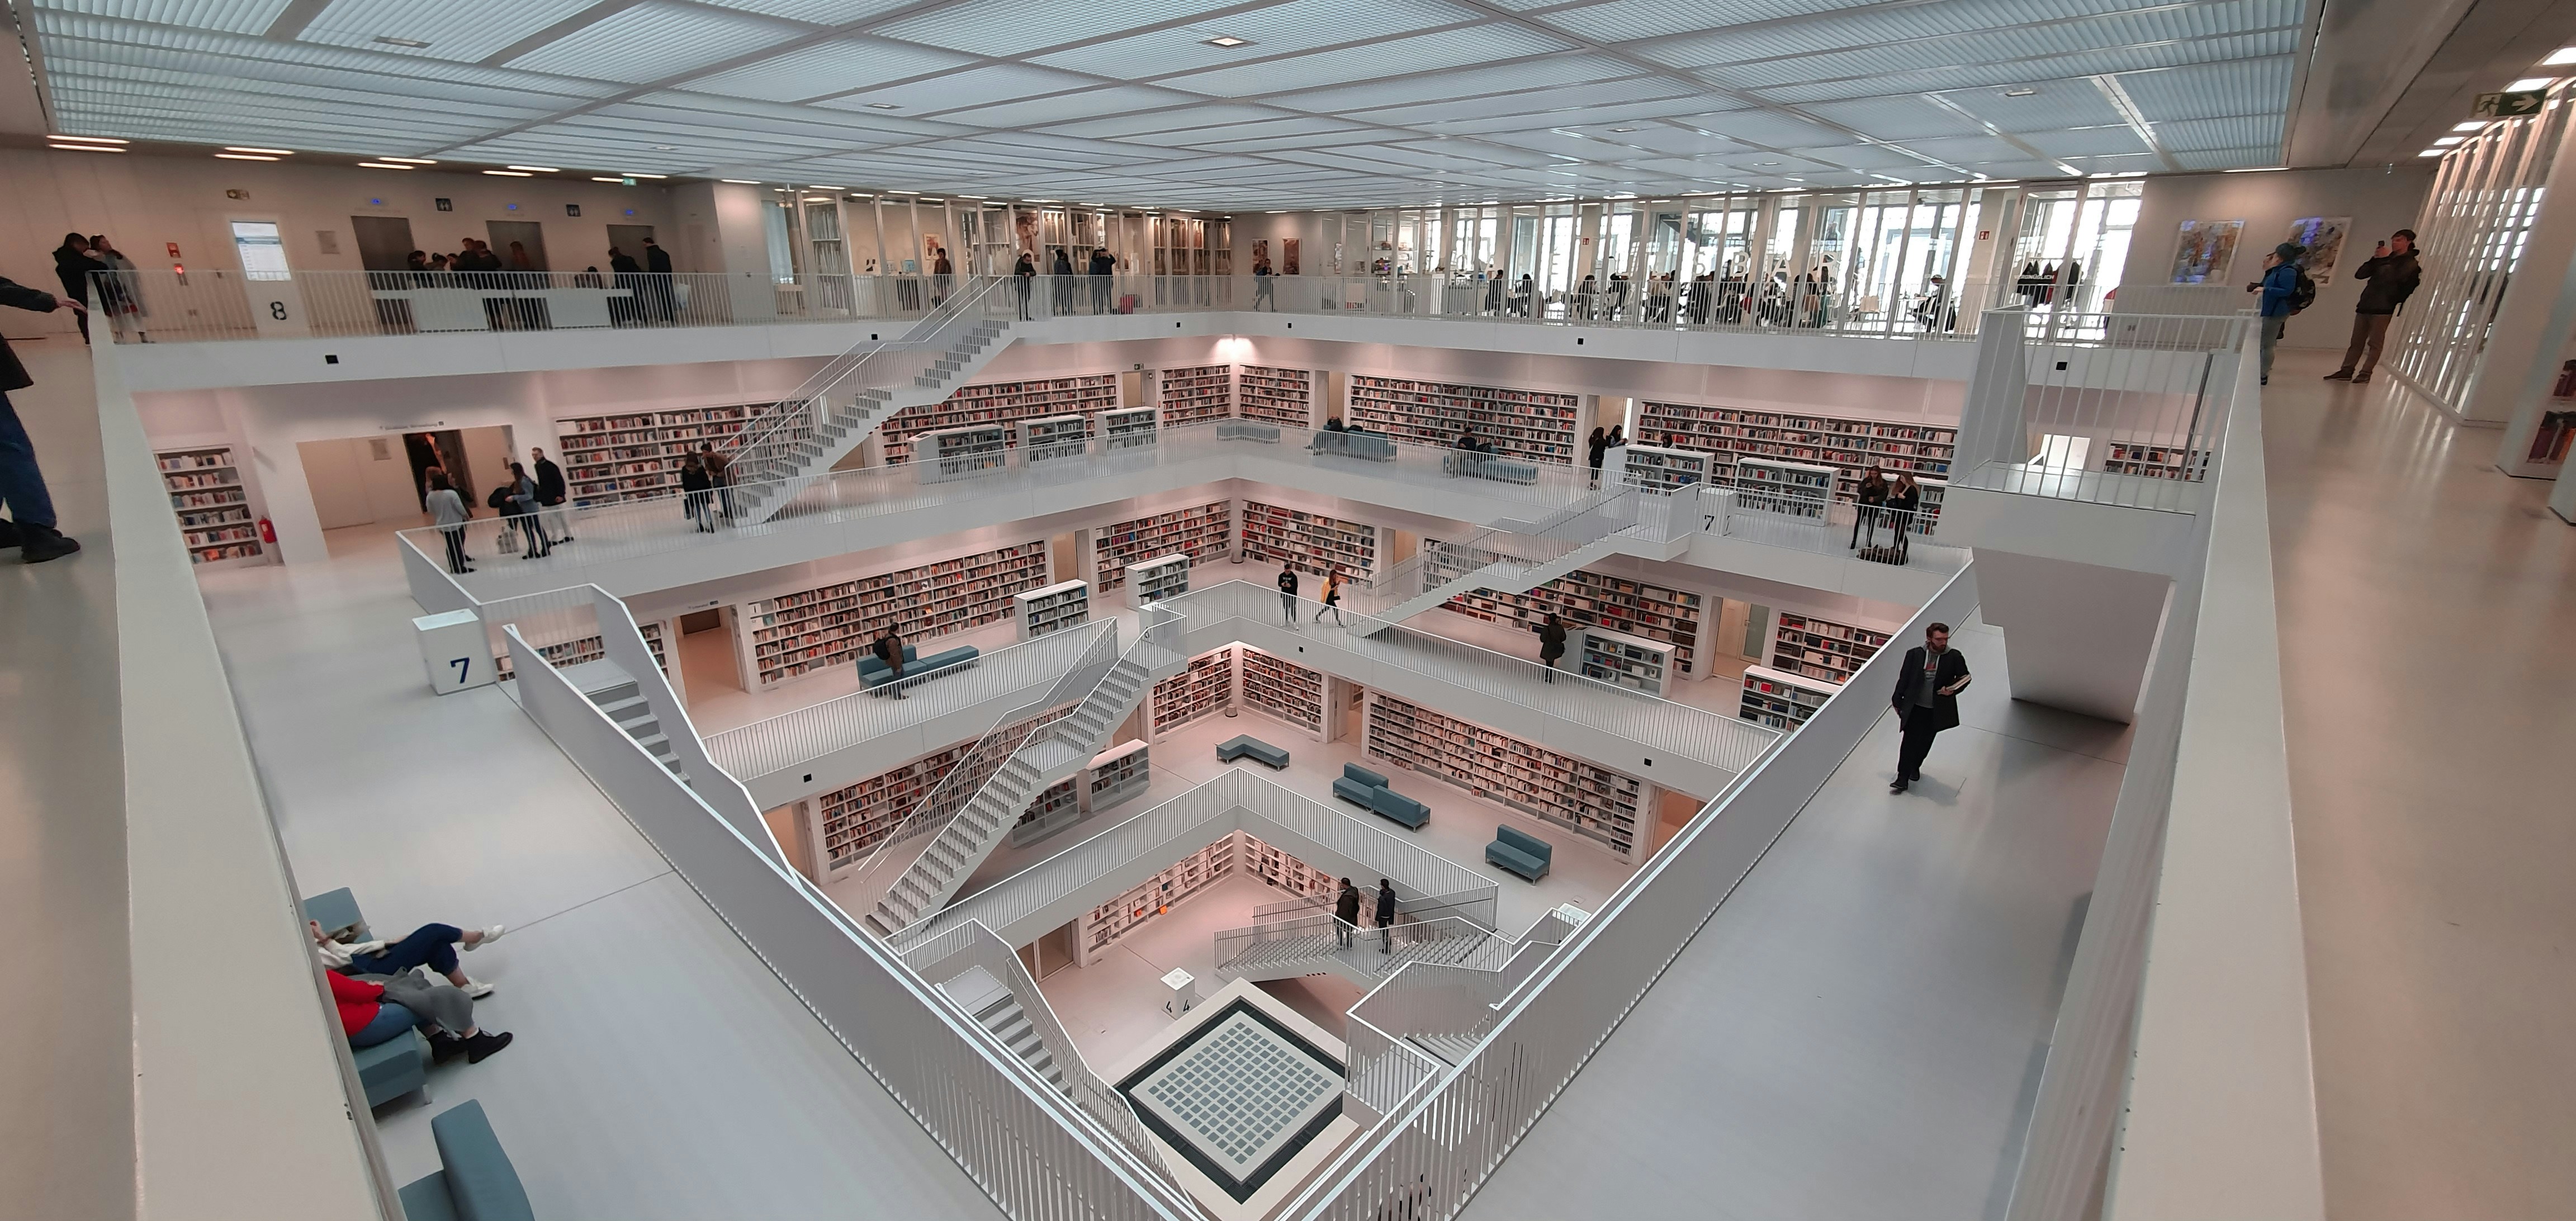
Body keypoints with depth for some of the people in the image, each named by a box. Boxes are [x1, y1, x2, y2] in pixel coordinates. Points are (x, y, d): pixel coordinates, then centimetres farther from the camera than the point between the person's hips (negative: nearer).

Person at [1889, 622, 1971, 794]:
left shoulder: (1954, 657, -8)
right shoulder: (1914, 654, -8)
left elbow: (1965, 678, 4)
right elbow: (1904, 678, -1)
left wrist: (1953, 690, -16)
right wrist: (1898, 701, 1)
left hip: (1937, 710, 1)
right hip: (1915, 707, -1)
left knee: (1925, 742, 17)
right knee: (1909, 742, -2)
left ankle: (1915, 767, 42)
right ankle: (1902, 779, 3)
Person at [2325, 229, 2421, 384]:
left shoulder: (2411, 263, 4)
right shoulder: (2386, 259, 22)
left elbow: (2396, 277, -15)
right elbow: (2359, 275, 12)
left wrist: (2387, 259, -8)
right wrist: (2374, 259, -1)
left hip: (2383, 308, -6)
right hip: (2365, 305, 6)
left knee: (2375, 343, -7)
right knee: (2356, 341, 3)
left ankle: (2365, 373, -8)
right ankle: (2347, 371, 2)